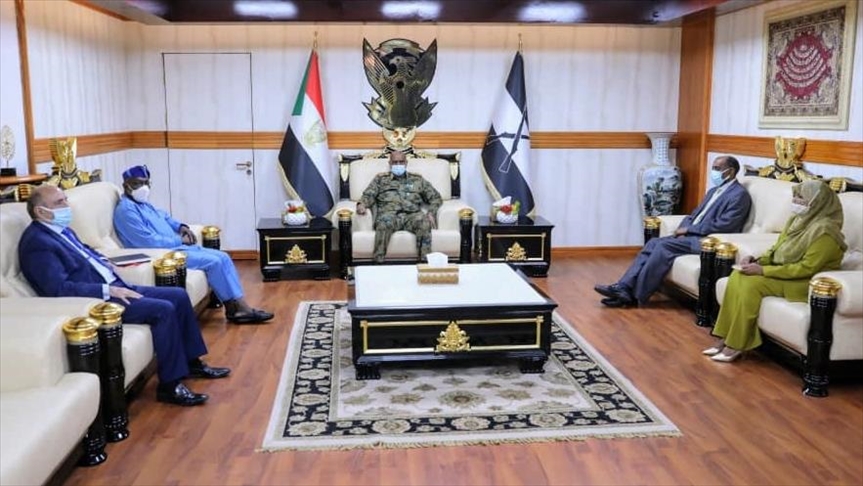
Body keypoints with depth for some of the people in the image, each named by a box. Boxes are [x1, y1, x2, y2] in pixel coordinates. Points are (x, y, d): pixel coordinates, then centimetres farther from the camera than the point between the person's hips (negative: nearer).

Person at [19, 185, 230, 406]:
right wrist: (108, 290, -23)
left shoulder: (61, 230, 15)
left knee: (179, 296, 3)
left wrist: (102, 262, 10)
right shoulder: (37, 243, -14)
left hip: (114, 286, 10)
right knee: (163, 309, -24)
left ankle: (192, 362, 14)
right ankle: (170, 384, -15)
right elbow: (59, 289, -23)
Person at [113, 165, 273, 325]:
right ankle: (233, 308, -6)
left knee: (223, 257, -3)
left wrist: (181, 227, 11)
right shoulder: (126, 210, -14)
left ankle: (241, 306, -6)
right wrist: (179, 240, -12)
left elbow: (163, 217, 33)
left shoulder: (143, 203, 17)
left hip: (177, 246, 10)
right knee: (213, 262, -20)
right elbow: (149, 242, -22)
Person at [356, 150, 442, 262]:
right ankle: (378, 263, -39)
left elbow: (435, 197, 22)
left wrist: (431, 212, 1)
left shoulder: (417, 179, 26)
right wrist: (362, 204, -12)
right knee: (385, 221, -38)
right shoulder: (380, 178, 25)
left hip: (412, 215, 1)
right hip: (389, 214, -1)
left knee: (424, 221, -35)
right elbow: (369, 195, 12)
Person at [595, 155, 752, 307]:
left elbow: (723, 225, -17)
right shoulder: (714, 191, 23)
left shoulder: (740, 194, -6)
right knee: (654, 243, -11)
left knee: (665, 246, -25)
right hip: (692, 235, 9)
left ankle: (636, 295, -22)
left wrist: (688, 229, -13)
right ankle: (624, 288, -20)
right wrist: (682, 229, -2)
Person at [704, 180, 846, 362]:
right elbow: (776, 250, 15)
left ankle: (735, 345, -20)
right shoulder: (797, 219, 7)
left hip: (807, 282, -8)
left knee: (751, 283, -27)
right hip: (784, 273, 8)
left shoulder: (824, 231, -20)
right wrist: (758, 260, -7)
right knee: (737, 276, -15)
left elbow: (806, 268, -25)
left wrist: (763, 270, -25)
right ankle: (725, 338, -16)